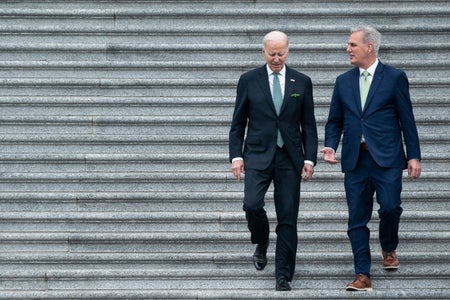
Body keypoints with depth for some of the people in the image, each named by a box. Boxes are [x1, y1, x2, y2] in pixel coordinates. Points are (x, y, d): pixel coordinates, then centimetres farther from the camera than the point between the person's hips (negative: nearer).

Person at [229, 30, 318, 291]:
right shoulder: (249, 81, 4)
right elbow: (238, 123, 7)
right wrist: (236, 156, -3)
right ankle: (262, 243, 12)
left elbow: (308, 125, 8)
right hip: (258, 155, -1)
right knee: (252, 204, -20)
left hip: (289, 158, 1)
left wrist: (310, 158, -1)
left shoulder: (302, 82, 7)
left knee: (288, 218, -2)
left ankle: (284, 276, 5)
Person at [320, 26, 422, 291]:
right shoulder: (343, 81, 12)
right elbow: (335, 120, 16)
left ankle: (389, 248, 19)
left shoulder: (395, 77, 1)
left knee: (390, 207, -13)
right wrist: (330, 146, -2)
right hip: (355, 159, 4)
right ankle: (363, 276, 6)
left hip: (387, 158, -3)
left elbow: (407, 119, 1)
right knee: (357, 219, 1)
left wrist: (414, 155, -3)